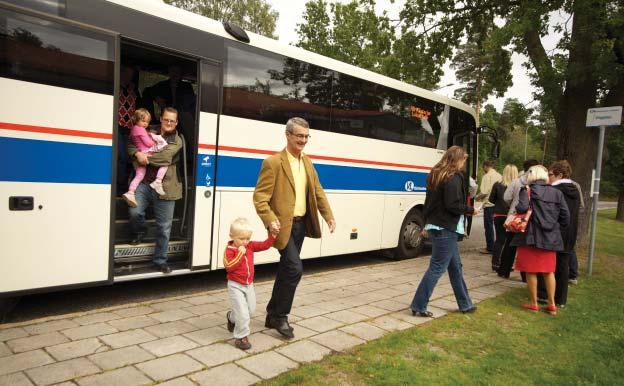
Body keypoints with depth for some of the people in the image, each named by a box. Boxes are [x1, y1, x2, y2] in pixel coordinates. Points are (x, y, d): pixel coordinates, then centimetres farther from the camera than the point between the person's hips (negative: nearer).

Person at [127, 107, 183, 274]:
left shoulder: (177, 141, 2)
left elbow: (165, 157, -14)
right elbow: (131, 145, 10)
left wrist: (145, 157, -11)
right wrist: (137, 154, -10)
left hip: (164, 187, -1)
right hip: (143, 183, 2)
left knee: (164, 226, 4)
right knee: (135, 212, -20)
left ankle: (160, 260, 19)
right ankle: (139, 232, 17)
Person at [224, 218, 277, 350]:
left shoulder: (250, 246, -1)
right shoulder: (229, 250, -17)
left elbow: (265, 245, -3)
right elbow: (229, 266, -29)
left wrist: (273, 234, -16)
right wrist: (240, 253, -31)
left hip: (249, 285, 7)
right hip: (236, 286, -7)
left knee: (251, 309, 21)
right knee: (242, 313, -10)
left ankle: (232, 317, 46)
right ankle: (241, 337, 7)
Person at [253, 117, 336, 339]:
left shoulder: (307, 162, 11)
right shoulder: (273, 163, -11)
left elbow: (318, 192, 15)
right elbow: (259, 197, -14)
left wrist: (329, 216, 6)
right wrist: (270, 220, -27)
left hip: (301, 223, 7)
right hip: (284, 225, -7)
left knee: (286, 270, 14)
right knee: (294, 269, -13)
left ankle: (273, 315, 28)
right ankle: (280, 316, 7)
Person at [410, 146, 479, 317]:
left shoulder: (436, 175, 13)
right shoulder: (453, 178, -15)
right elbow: (452, 205, -20)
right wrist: (470, 210, -5)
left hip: (435, 226, 10)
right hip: (445, 229, -10)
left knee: (455, 266, 17)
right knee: (437, 268, -2)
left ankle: (465, 304, 29)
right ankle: (418, 306, 3)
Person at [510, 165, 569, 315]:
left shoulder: (528, 190, -8)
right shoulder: (557, 193, 5)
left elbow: (522, 208, -24)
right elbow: (565, 217, 3)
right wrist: (556, 227, 17)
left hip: (531, 236, -4)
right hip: (551, 238, 4)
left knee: (531, 271, 6)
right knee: (549, 271, 15)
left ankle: (533, 303, 15)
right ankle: (551, 304, 19)